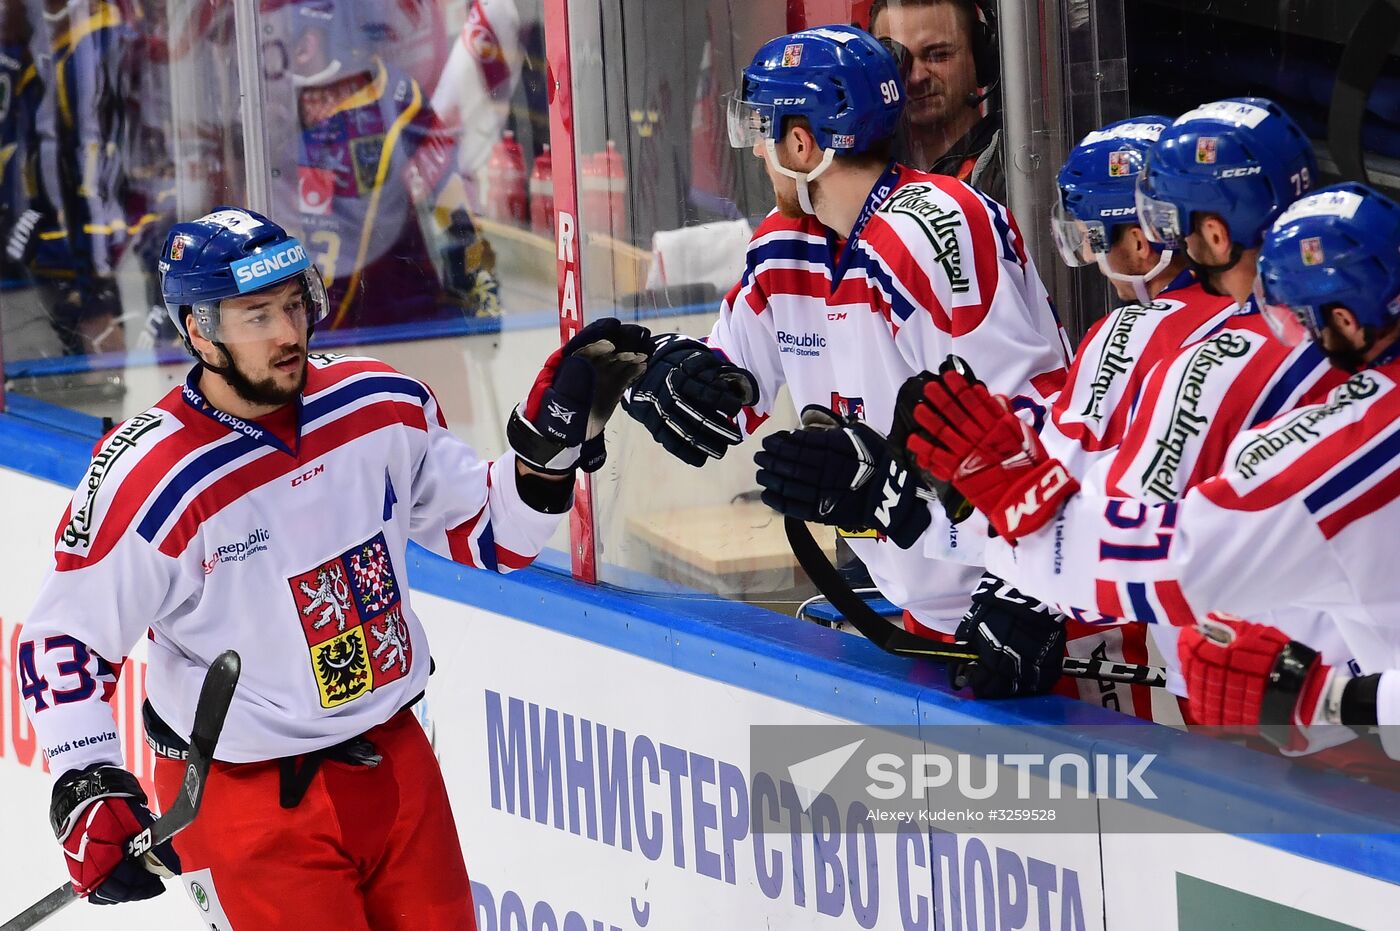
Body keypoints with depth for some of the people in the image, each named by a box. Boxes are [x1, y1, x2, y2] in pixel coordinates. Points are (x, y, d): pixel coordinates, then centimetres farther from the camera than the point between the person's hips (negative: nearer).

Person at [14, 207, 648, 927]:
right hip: (245, 798, -5)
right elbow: (65, 636, -12)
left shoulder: (381, 408, -5)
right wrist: (86, 790, -21)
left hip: (393, 760, 5)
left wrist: (554, 437, -10)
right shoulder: (147, 480, -20)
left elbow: (490, 532, 6)